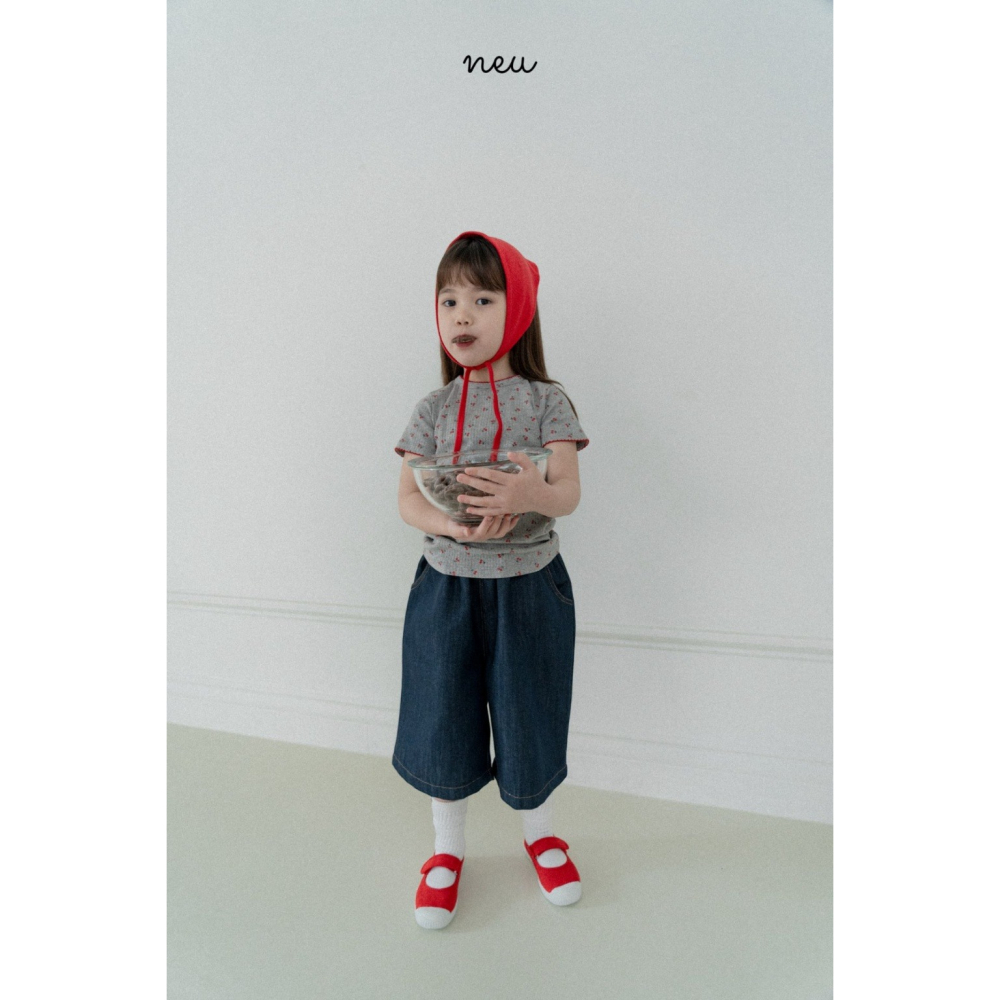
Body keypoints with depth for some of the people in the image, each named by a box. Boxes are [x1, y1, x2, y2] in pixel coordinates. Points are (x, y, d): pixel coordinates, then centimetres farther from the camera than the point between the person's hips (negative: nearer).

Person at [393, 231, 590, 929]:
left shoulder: (546, 400, -4)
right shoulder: (434, 409, 1)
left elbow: (569, 493, -13)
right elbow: (408, 499, -4)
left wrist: (533, 495, -37)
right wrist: (453, 522, -26)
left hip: (530, 585, -1)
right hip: (447, 584, 2)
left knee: (529, 714, 13)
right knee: (443, 718, 12)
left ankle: (540, 831, 44)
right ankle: (448, 847, 39)